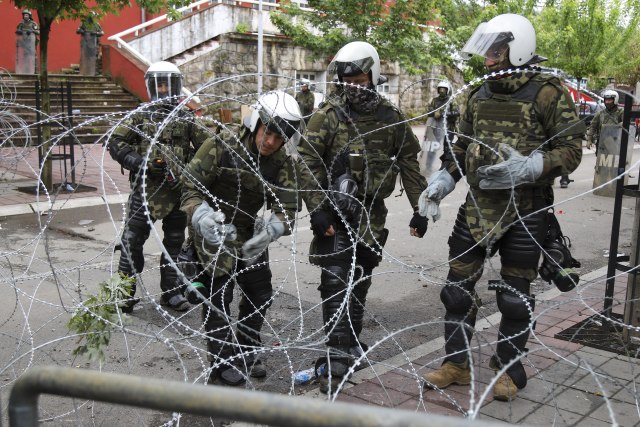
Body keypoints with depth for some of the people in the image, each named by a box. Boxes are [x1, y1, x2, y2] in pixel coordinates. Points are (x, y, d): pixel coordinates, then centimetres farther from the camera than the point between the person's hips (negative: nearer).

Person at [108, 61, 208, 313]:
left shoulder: (186, 118, 10)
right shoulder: (140, 115, 3)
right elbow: (115, 142, -2)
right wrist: (138, 162, -16)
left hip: (178, 188, 3)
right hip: (146, 187, -3)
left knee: (175, 241, 11)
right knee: (133, 240, -2)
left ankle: (171, 292, 24)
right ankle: (126, 292, 10)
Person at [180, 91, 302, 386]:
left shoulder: (282, 164, -6)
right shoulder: (221, 147, -21)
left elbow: (286, 207, -14)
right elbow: (190, 187, -20)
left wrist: (271, 230, -36)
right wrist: (202, 216, -39)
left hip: (248, 235, 6)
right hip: (213, 234, -6)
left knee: (260, 294, 13)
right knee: (218, 299, -6)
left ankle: (246, 354, 35)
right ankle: (221, 368, 9)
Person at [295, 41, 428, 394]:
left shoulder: (390, 117, 5)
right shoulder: (328, 115, -6)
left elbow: (409, 162, 10)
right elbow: (307, 163, -9)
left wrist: (420, 208, 7)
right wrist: (317, 208, -17)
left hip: (372, 215, 4)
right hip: (336, 213, -4)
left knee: (360, 283, 13)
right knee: (336, 284, -9)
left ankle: (351, 345, 28)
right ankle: (337, 359, -6)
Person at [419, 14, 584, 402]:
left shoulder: (547, 93, -9)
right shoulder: (480, 96, 10)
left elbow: (571, 151, -10)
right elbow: (461, 148, 17)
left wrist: (529, 167, -27)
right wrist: (441, 183, 2)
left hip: (525, 212, -5)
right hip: (478, 207, 6)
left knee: (515, 295, 6)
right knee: (458, 286, 8)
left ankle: (508, 370, 25)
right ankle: (457, 363, 24)